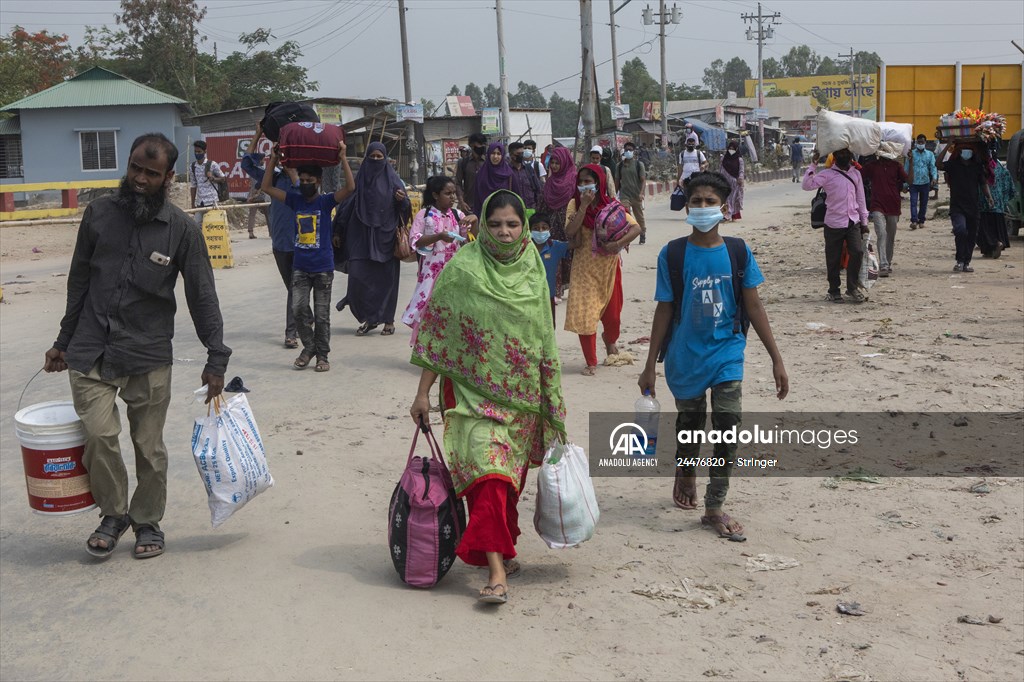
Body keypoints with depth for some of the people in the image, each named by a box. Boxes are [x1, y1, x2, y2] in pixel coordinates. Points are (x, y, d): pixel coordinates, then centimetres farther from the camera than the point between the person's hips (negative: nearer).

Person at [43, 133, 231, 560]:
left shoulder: (182, 229, -3)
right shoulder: (99, 214, 3)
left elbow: (202, 297, 0)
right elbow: (78, 281, 12)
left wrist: (216, 358, -4)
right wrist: (63, 342, 16)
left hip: (149, 357, -1)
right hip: (91, 352, 1)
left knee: (149, 445, 5)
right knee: (99, 434, -11)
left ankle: (148, 521, 27)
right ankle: (113, 514, 13)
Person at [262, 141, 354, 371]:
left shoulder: (326, 201, -5)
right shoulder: (295, 200, 6)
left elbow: (349, 188, -20)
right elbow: (266, 187, 6)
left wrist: (342, 158, -23)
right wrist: (274, 159, 0)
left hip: (323, 267, -3)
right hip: (300, 267, 3)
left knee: (322, 314, 4)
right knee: (298, 309, -4)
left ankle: (322, 355, 15)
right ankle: (309, 346, 15)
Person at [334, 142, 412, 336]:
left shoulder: (393, 179, 3)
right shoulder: (360, 179, 9)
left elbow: (405, 208, 1)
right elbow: (348, 206, 10)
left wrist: (402, 200, -22)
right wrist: (339, 231, 6)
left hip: (385, 235, -2)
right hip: (362, 236, 2)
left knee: (386, 277, 0)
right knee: (358, 275, -6)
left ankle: (388, 320, 10)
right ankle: (368, 318, 9)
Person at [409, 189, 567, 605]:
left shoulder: (533, 270, 5)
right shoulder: (461, 270, -8)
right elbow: (437, 333, -4)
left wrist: (551, 400, 15)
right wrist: (423, 392, -6)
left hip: (523, 395, 4)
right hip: (476, 393, -4)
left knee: (512, 476, 13)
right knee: (488, 471, -15)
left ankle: (501, 548, 33)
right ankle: (497, 570, -14)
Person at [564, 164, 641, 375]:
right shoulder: (574, 204, -4)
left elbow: (636, 228, -11)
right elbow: (570, 232, -20)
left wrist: (617, 244, -26)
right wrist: (584, 205, -23)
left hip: (608, 266, 1)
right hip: (584, 268, -1)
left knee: (612, 312, 10)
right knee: (584, 314, -7)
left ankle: (610, 339, 46)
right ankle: (591, 362, 5)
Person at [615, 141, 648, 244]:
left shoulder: (639, 164, -2)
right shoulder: (620, 165, 5)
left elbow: (643, 180, -8)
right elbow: (617, 181, 13)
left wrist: (641, 193, -21)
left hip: (636, 196, 0)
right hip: (624, 195, 0)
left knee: (639, 217, 15)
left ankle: (643, 234, 37)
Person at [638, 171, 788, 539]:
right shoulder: (673, 255, -6)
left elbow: (753, 307, 2)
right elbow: (664, 311, 0)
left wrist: (777, 359, 1)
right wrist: (650, 365, 1)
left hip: (726, 352, 0)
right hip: (685, 356, 0)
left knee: (729, 424, -12)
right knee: (690, 423, 15)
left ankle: (714, 508, -2)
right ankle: (685, 473, 46)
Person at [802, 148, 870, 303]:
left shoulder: (855, 173, 13)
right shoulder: (827, 174, -3)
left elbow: (860, 198, 16)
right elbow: (806, 185, -15)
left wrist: (864, 221, 15)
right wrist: (813, 166, -18)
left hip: (853, 222, 4)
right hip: (834, 223, -3)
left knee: (858, 252, -10)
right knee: (833, 258, 2)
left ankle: (853, 287, 5)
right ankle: (834, 291, 17)